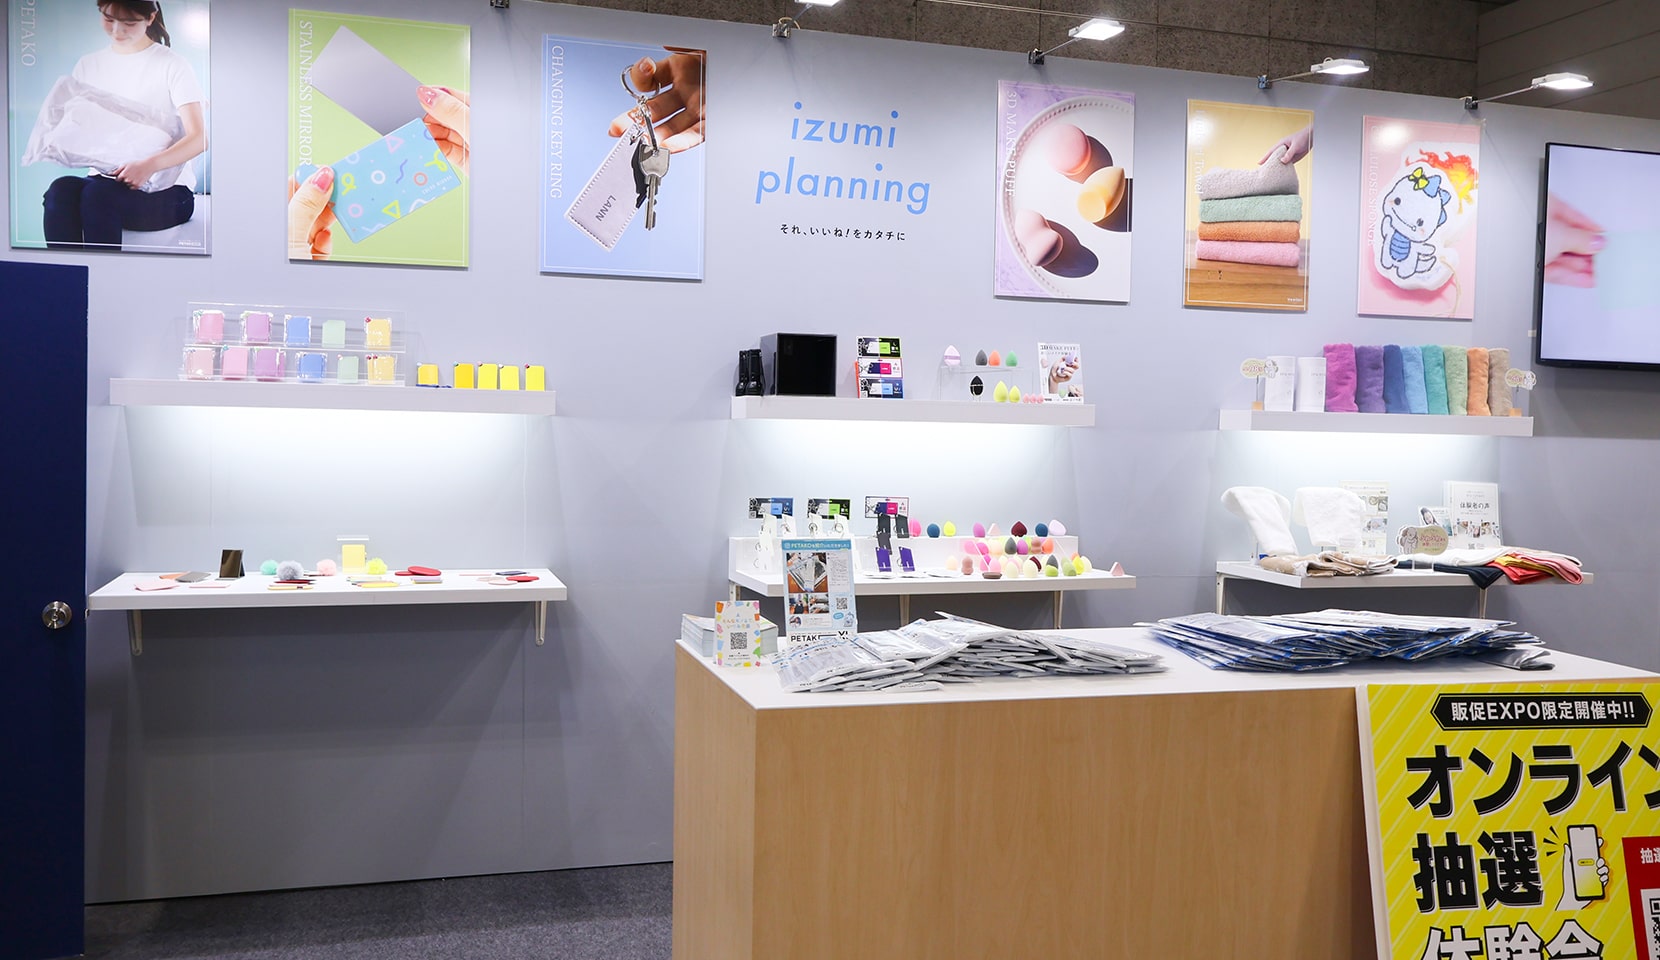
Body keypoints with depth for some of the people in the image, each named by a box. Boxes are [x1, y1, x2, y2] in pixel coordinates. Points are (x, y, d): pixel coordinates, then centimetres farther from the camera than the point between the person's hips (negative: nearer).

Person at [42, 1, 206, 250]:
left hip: (167, 191, -4)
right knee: (60, 190, -30)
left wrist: (149, 165, -28)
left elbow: (200, 138, -11)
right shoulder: (88, 65, 15)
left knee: (97, 194, -34)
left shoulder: (171, 65, -1)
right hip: (103, 178, 4)